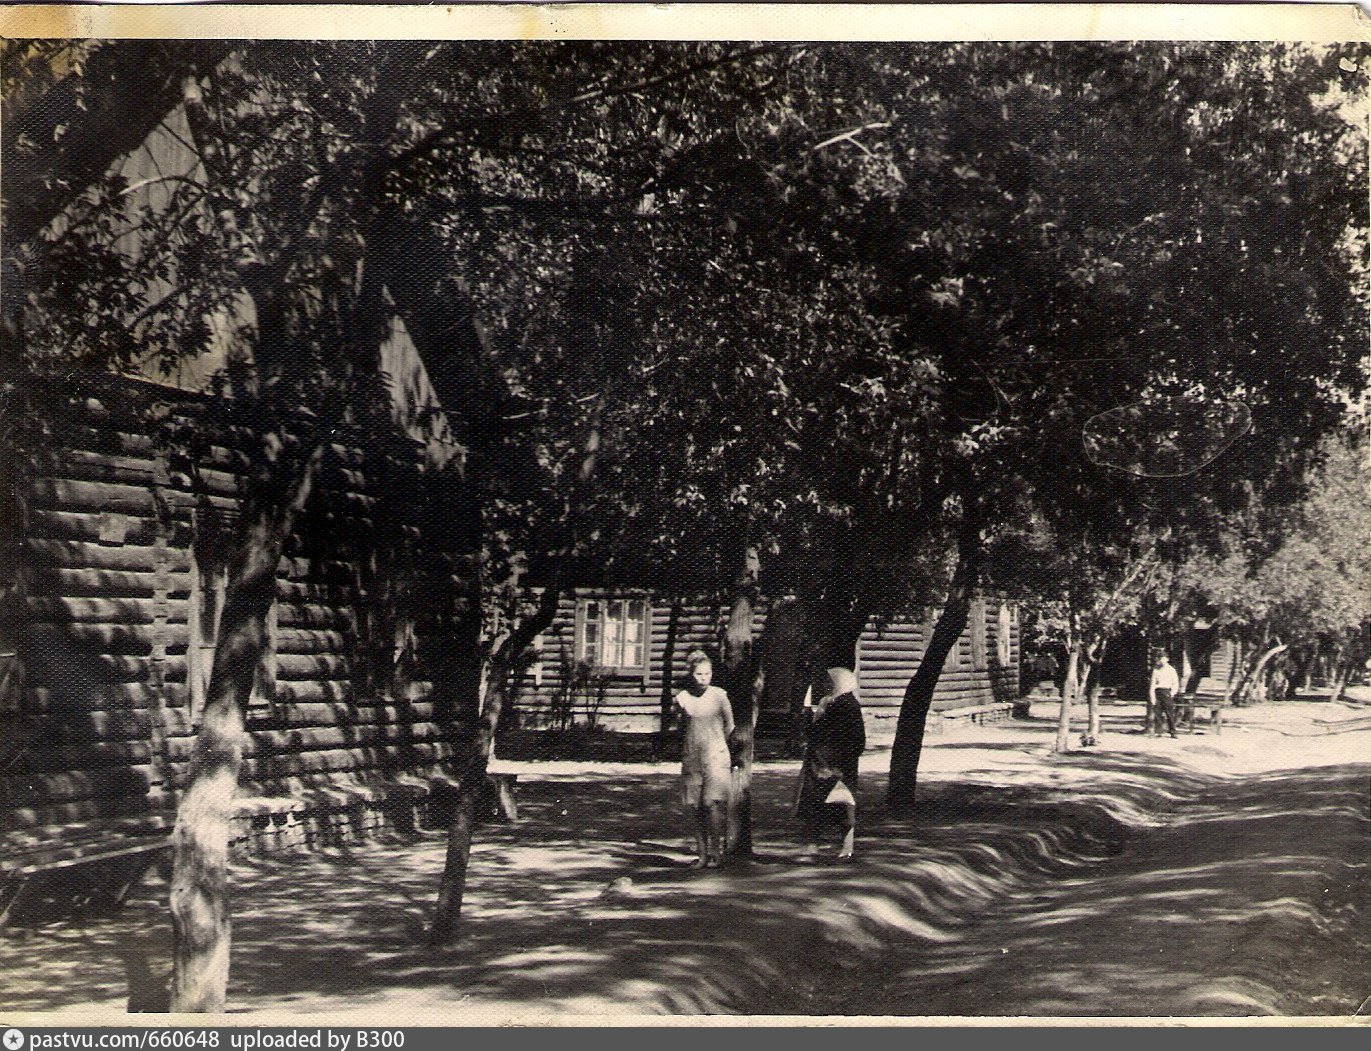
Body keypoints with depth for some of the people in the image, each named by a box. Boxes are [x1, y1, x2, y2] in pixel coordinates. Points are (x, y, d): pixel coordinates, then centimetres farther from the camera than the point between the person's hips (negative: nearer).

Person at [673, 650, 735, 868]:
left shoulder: (719, 695, -3)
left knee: (712, 803, -15)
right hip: (691, 758, 3)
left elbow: (729, 726, 8)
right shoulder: (682, 698, 2)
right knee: (697, 808, 5)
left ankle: (716, 851, -3)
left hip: (716, 755, -3)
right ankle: (702, 854, 12)